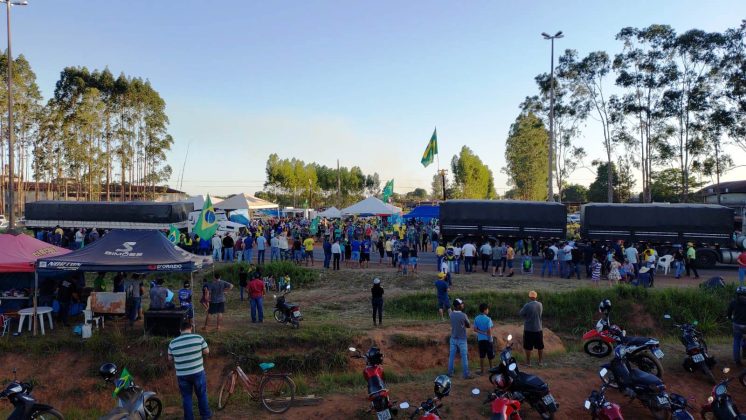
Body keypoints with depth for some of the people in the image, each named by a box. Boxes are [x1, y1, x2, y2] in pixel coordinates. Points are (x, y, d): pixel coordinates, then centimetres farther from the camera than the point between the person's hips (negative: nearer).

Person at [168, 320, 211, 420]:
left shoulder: (173, 343, -5)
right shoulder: (198, 338, -10)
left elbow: (170, 359, 6)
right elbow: (207, 351, -2)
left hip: (182, 375, 1)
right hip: (198, 372, 0)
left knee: (186, 397, 15)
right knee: (202, 394, 17)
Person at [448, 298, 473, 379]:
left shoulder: (451, 314, -3)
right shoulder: (463, 315, -18)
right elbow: (469, 326, -4)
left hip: (453, 338, 5)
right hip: (462, 339, -5)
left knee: (451, 356, 11)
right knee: (464, 357, 3)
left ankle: (450, 373, 17)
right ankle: (466, 375, 6)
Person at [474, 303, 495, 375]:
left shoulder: (476, 319, -1)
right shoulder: (488, 319, -15)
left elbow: (475, 329, -3)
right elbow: (489, 330, -17)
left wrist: (482, 332, -5)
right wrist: (490, 338, -9)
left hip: (480, 339, 4)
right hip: (487, 339, -4)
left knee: (481, 356, 9)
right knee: (490, 355, 13)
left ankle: (482, 370, 11)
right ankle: (491, 368, 24)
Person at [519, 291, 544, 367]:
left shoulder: (527, 306, -17)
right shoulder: (540, 305, -4)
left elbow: (521, 314, -7)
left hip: (528, 329, -3)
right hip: (538, 329, 3)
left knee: (528, 347, 8)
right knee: (540, 347, 17)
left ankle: (528, 362, 14)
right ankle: (541, 361, 25)